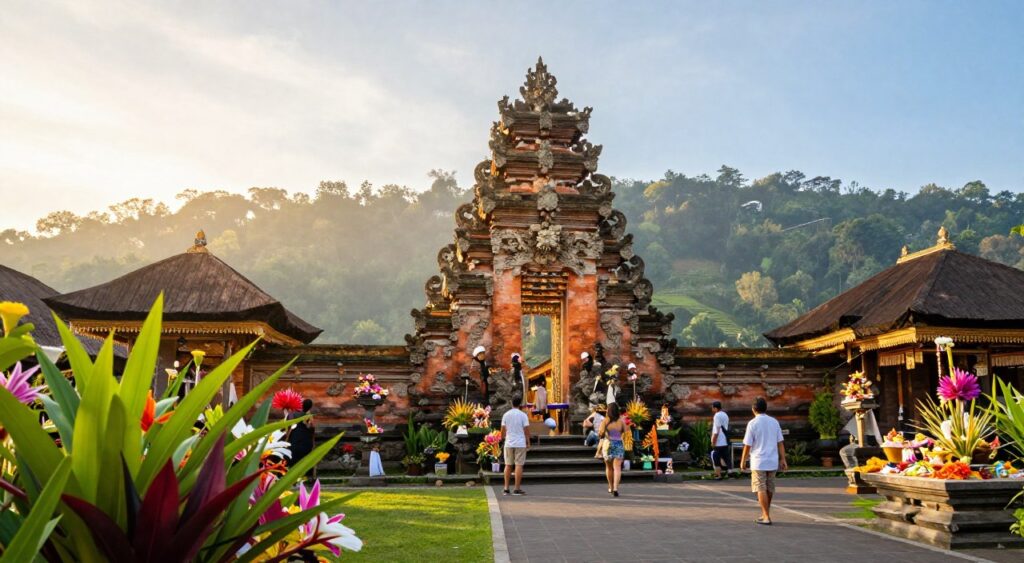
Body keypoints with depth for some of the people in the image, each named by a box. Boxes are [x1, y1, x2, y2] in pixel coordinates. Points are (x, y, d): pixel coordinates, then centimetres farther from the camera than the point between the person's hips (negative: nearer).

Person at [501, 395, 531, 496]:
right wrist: (528, 442, 3)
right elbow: (526, 430, -7)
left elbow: (503, 430, 5)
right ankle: (517, 489, -1)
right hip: (520, 443, -3)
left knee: (508, 465, 10)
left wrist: (503, 439, 20)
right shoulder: (523, 415, -7)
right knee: (519, 465, -1)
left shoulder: (506, 415, 3)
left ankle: (506, 488, 10)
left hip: (509, 443, 3)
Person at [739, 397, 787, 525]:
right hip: (772, 462, 5)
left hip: (758, 462, -5)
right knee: (769, 489, 15)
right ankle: (766, 514, 26)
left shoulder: (753, 423, -9)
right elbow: (780, 442, 4)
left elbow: (747, 445, -9)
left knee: (761, 489, 0)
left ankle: (766, 517, -3)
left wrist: (743, 461, 2)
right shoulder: (774, 422, 5)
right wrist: (783, 459, 9)